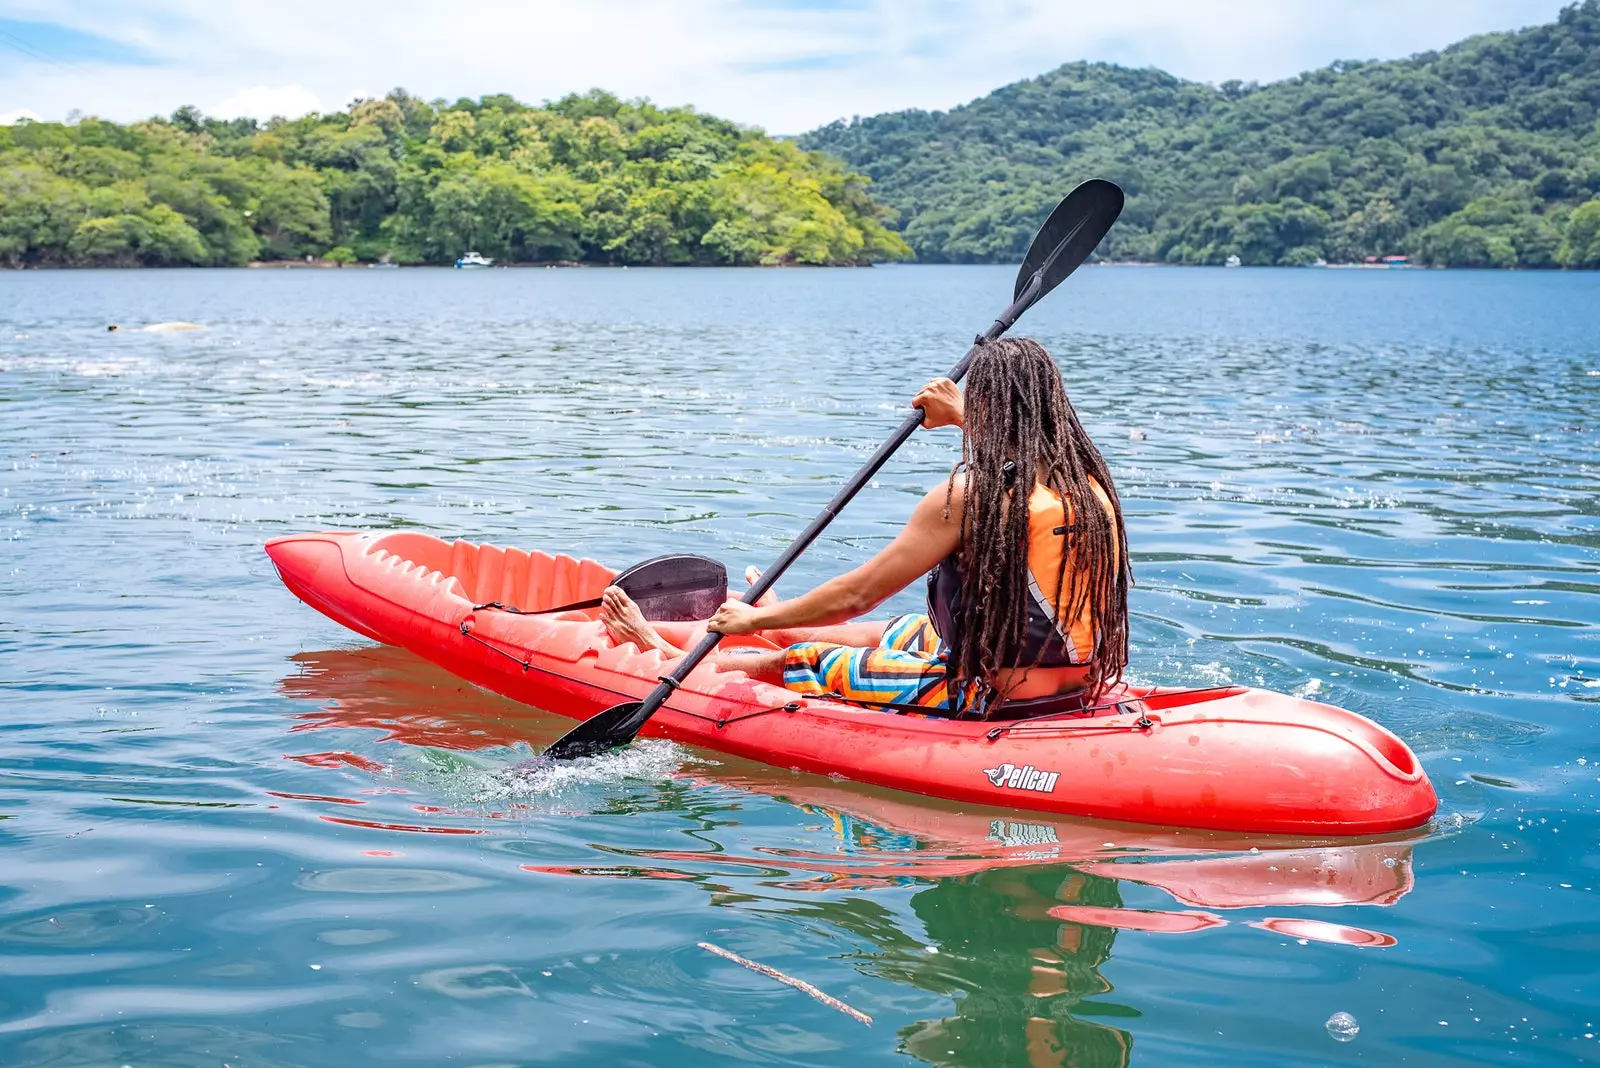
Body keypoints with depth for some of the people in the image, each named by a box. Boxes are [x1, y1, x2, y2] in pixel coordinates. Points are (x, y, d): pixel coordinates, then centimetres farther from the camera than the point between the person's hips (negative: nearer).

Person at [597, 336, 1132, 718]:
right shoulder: (1089, 476, 1)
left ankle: (663, 653, 34)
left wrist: (757, 619, -1)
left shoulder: (969, 492, -20)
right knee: (890, 636, 31)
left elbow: (856, 594, -14)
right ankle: (784, 617, 58)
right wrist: (965, 419, 40)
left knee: (798, 664, 12)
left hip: (984, 697, -7)